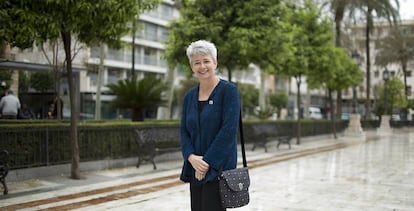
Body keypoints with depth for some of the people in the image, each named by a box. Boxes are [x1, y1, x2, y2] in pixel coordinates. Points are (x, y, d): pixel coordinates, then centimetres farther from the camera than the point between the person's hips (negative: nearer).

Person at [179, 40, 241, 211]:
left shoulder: (228, 90, -7)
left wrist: (208, 162, -16)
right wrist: (191, 157, -10)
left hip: (218, 168, -6)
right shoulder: (189, 96, 11)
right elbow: (184, 131, 8)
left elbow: (229, 130, -15)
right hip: (195, 169, 6)